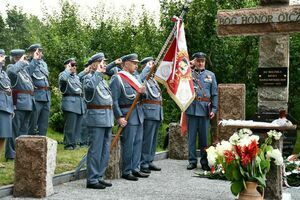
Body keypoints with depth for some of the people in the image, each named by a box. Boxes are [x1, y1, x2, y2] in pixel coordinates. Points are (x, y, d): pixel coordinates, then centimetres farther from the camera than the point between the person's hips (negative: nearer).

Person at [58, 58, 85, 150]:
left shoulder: (77, 76, 22)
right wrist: (68, 69, -12)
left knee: (78, 126, 8)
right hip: (70, 103, -7)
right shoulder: (63, 74, -1)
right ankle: (68, 144, -1)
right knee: (70, 125, -8)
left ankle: (73, 143, 16)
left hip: (80, 102, 8)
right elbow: (63, 79, -27)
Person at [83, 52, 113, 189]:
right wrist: (98, 72, -20)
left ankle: (99, 177, 19)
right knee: (95, 150, -6)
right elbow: (90, 86, -31)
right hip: (96, 118, -9)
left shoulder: (102, 79, 20)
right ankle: (92, 180, -1)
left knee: (105, 151, 11)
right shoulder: (89, 77, -6)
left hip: (107, 119, 9)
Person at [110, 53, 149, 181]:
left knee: (138, 142, 11)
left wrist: (142, 91, -3)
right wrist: (119, 117, -18)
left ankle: (135, 169, 20)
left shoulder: (136, 76, 15)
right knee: (128, 144, -3)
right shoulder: (117, 78, -9)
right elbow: (114, 100, -13)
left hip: (139, 113, 8)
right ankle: (126, 172, 6)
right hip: (127, 115, -8)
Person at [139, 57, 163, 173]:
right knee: (147, 139, -8)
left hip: (157, 112, 9)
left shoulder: (153, 79, 22)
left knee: (153, 139, 12)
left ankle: (149, 162, 20)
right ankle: (143, 164, -3)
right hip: (149, 111, -9)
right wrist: (148, 68, -23)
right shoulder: (142, 79, -6)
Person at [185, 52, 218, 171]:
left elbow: (215, 94, 10)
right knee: (191, 136, 3)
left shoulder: (211, 75, 12)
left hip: (205, 109, 1)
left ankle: (204, 161, 13)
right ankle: (192, 161, 11)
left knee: (204, 136, 5)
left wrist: (214, 109, 0)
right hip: (191, 109, -1)